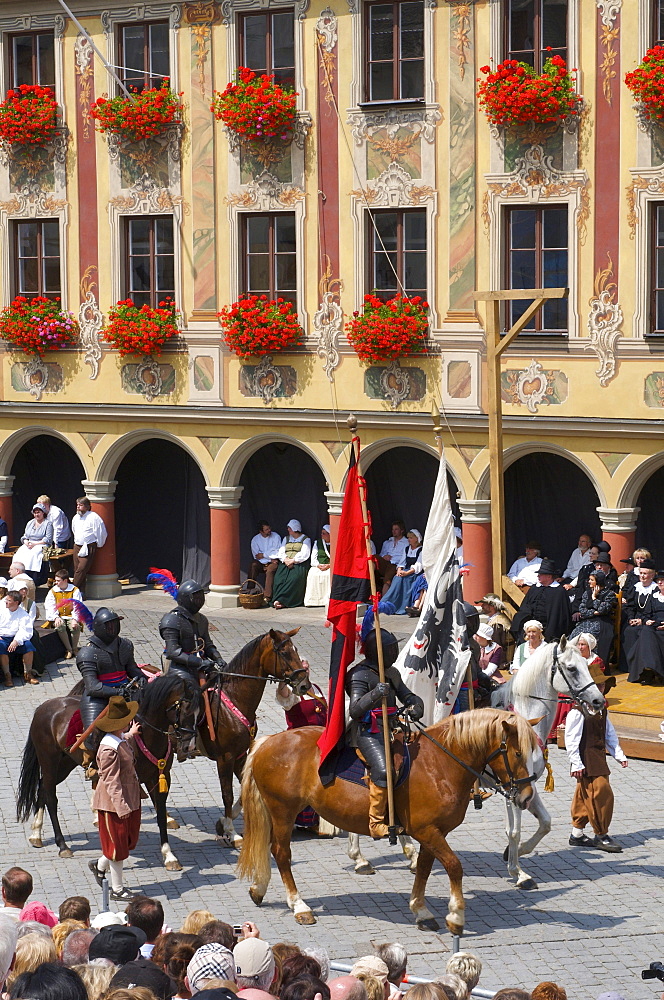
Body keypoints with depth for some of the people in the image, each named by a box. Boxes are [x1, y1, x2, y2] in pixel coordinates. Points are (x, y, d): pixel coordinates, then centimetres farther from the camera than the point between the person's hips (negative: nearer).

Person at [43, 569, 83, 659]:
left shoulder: (75, 590, 1)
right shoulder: (52, 591, 5)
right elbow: (49, 607, -1)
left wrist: (75, 619, -20)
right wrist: (56, 618, -19)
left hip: (70, 617, -1)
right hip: (58, 617, 1)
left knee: (75, 627, -32)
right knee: (60, 626, -33)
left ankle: (75, 648, -6)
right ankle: (69, 649, -18)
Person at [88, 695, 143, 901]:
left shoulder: (119, 740, 1)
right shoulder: (109, 749, -28)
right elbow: (111, 781, -28)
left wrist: (130, 734, 47)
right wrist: (121, 806, -28)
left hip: (129, 798, 10)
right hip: (114, 802, -10)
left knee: (129, 839, 20)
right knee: (118, 844, 4)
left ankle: (100, 866, 40)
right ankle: (117, 890, 18)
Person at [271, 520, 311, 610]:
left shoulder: (305, 539, 11)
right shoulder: (286, 538, 27)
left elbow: (304, 554, -3)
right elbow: (281, 552, 15)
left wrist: (293, 560, -14)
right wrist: (285, 560, -7)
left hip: (298, 564, -4)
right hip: (285, 563, 4)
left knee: (294, 578, -34)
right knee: (279, 578, -28)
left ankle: (280, 600, -41)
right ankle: (279, 601, -37)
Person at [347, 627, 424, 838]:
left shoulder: (392, 673, 15)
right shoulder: (359, 675, -10)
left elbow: (408, 696, 22)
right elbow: (355, 710, -20)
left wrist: (416, 707, -2)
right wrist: (374, 695, -37)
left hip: (390, 731, 9)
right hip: (367, 733, -9)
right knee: (382, 769, -30)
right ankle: (376, 823, -26)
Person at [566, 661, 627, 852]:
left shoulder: (601, 710, 12)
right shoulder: (577, 712, -15)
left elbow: (609, 734, 19)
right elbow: (571, 739, -17)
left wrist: (619, 754, 12)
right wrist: (576, 763, -19)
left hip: (599, 756, 9)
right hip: (586, 759, -9)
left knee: (584, 795, 14)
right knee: (601, 792, -10)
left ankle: (577, 834, 23)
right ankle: (601, 836, -1)